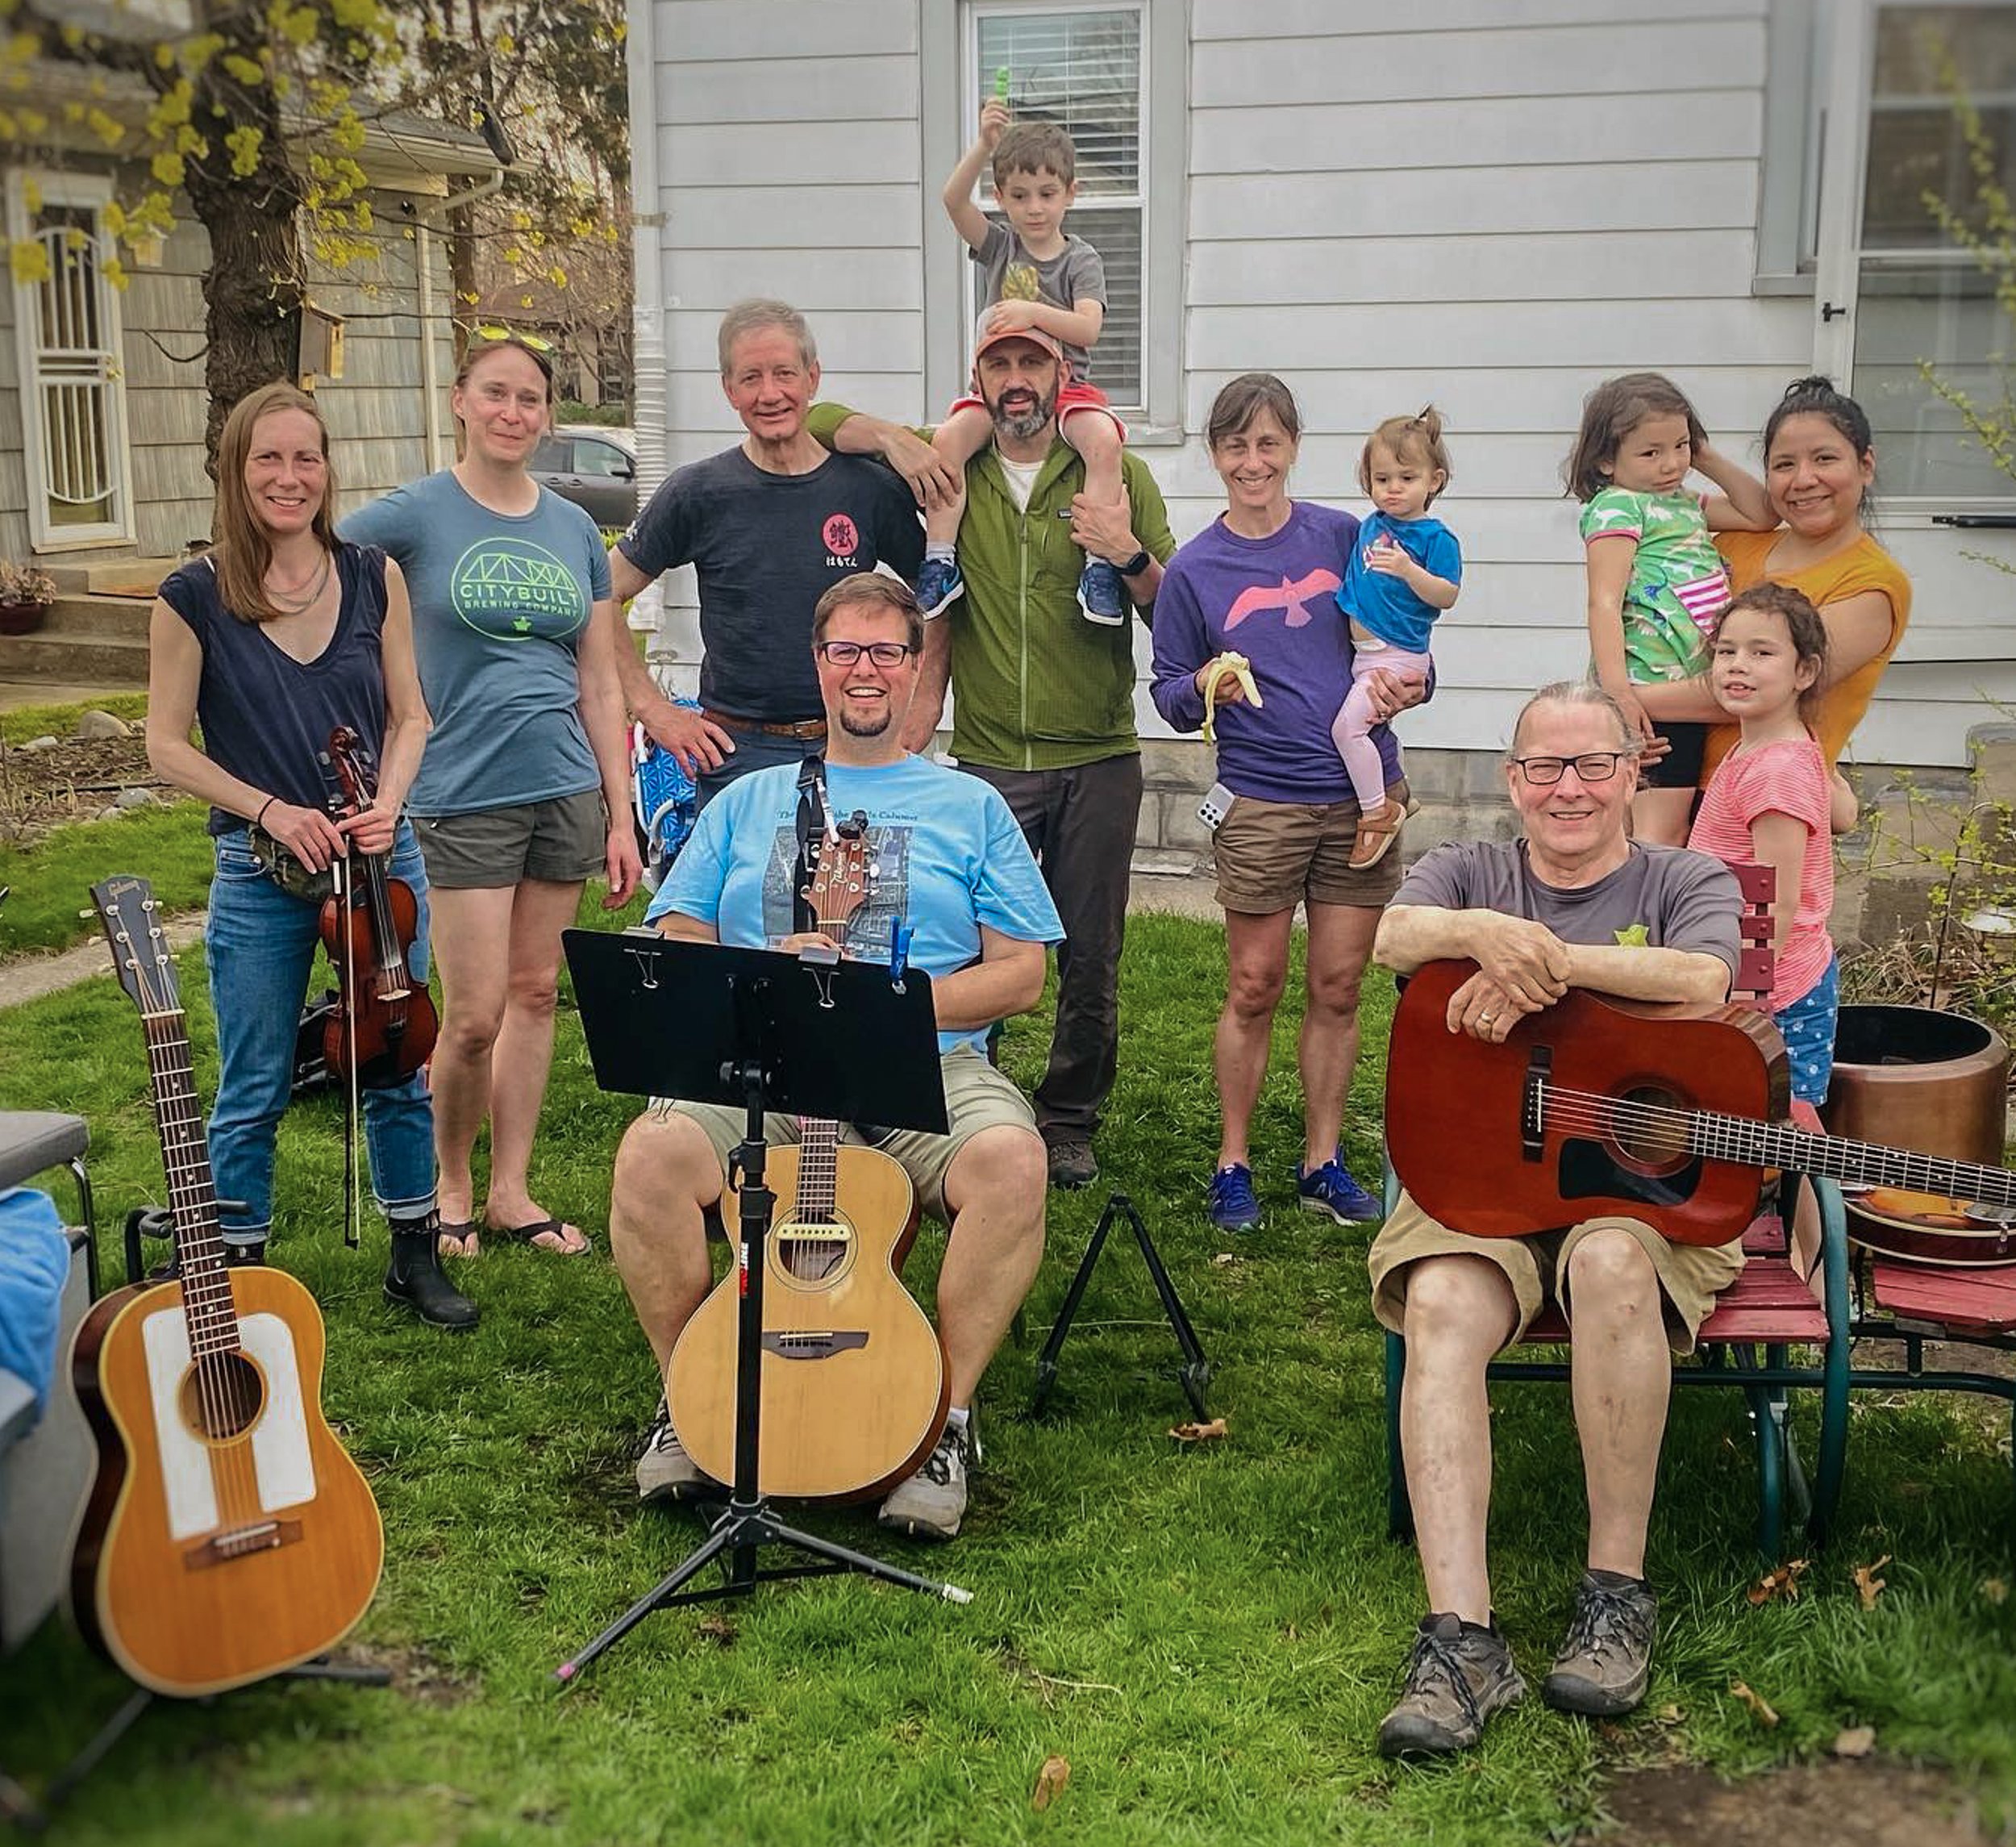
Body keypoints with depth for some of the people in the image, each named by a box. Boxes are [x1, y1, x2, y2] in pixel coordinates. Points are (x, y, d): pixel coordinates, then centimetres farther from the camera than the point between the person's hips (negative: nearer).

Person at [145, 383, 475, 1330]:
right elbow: (167, 745, -3)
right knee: (253, 1092, 7)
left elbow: (408, 716, 6)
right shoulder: (196, 597, -6)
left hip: (381, 857, 2)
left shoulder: (374, 576, 1)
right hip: (260, 871, -2)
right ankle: (238, 1273, 23)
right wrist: (271, 809, -15)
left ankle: (415, 1256, 28)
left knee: (398, 1071, 12)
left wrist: (388, 801, -12)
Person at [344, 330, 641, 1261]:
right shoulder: (416, 514, -4)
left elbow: (600, 683, 11)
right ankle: (450, 1186, 18)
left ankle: (511, 1191, 21)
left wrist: (621, 815, 8)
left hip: (566, 790, 4)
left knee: (536, 994, 10)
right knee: (475, 1015, -4)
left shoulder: (575, 529, 9)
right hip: (464, 794, -4)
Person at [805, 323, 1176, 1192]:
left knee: (1090, 962, 7)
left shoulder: (1117, 476, 3)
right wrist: (891, 436, -8)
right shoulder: (949, 467, 5)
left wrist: (1130, 555, -17)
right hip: (986, 762, 0)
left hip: (1097, 761, 0)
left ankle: (1068, 1121, 24)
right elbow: (814, 418, 8)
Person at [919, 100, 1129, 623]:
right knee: (948, 437, -28)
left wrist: (1033, 312, -26)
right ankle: (939, 559, -24)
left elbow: (1087, 328, -12)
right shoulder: (998, 246, 10)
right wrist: (985, 144, -20)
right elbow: (954, 199, -8)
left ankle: (1100, 563, -30)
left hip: (1067, 385, -2)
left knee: (1104, 440, -33)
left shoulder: (1081, 260, 4)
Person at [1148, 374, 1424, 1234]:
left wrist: (1402, 680, -8)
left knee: (1338, 987, 7)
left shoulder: (1344, 537, 5)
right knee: (1254, 989, 3)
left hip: (1363, 791, 2)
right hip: (1260, 800, -2)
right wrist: (1204, 689, -18)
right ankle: (1233, 1164, 16)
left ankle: (1322, 1161, 19)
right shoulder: (1194, 569, 0)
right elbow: (1169, 696, 4)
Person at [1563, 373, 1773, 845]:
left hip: (1692, 687, 9)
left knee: (1679, 825, 9)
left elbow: (1761, 515, 27)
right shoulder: (1617, 506, -7)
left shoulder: (1686, 505, 20)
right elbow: (1605, 601, -16)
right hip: (1649, 690, -9)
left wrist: (1709, 460, 18)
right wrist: (1616, 688, -26)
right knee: (1660, 828, -13)